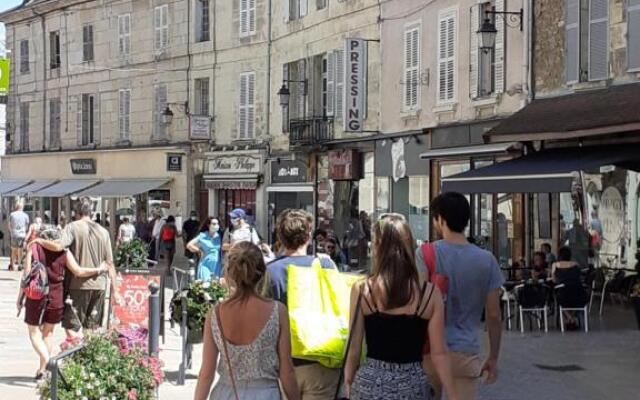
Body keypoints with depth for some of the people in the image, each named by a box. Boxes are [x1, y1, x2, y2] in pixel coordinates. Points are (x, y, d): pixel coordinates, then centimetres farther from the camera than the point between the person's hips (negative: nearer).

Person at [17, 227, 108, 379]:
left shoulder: (33, 248, -1)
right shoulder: (64, 252, 1)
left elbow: (26, 275, -6)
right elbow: (78, 272, -5)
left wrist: (20, 297, -1)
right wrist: (99, 270, 8)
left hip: (36, 296, -2)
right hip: (56, 298, 2)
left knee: (34, 331, 8)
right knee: (48, 332, 17)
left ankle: (46, 359, -16)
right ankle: (42, 370, 18)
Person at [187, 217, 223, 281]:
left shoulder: (219, 237, 5)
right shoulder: (203, 236, -1)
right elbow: (189, 245, 0)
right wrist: (200, 251, 2)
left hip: (217, 266, 3)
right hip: (205, 266, -3)